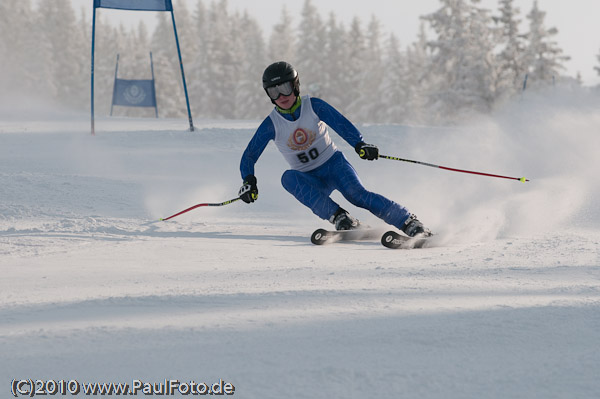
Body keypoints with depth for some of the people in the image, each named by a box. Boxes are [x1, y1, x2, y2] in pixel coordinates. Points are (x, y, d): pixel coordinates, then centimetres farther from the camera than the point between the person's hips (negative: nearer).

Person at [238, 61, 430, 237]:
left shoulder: (313, 106, -10)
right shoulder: (271, 124, -8)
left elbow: (341, 124, -21)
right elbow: (249, 156, -5)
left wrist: (360, 145, -40)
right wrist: (248, 181, -25)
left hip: (334, 164, -1)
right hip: (310, 181, 1)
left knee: (357, 194, -29)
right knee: (288, 177, -32)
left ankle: (410, 224, -27)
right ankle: (339, 217, -40)